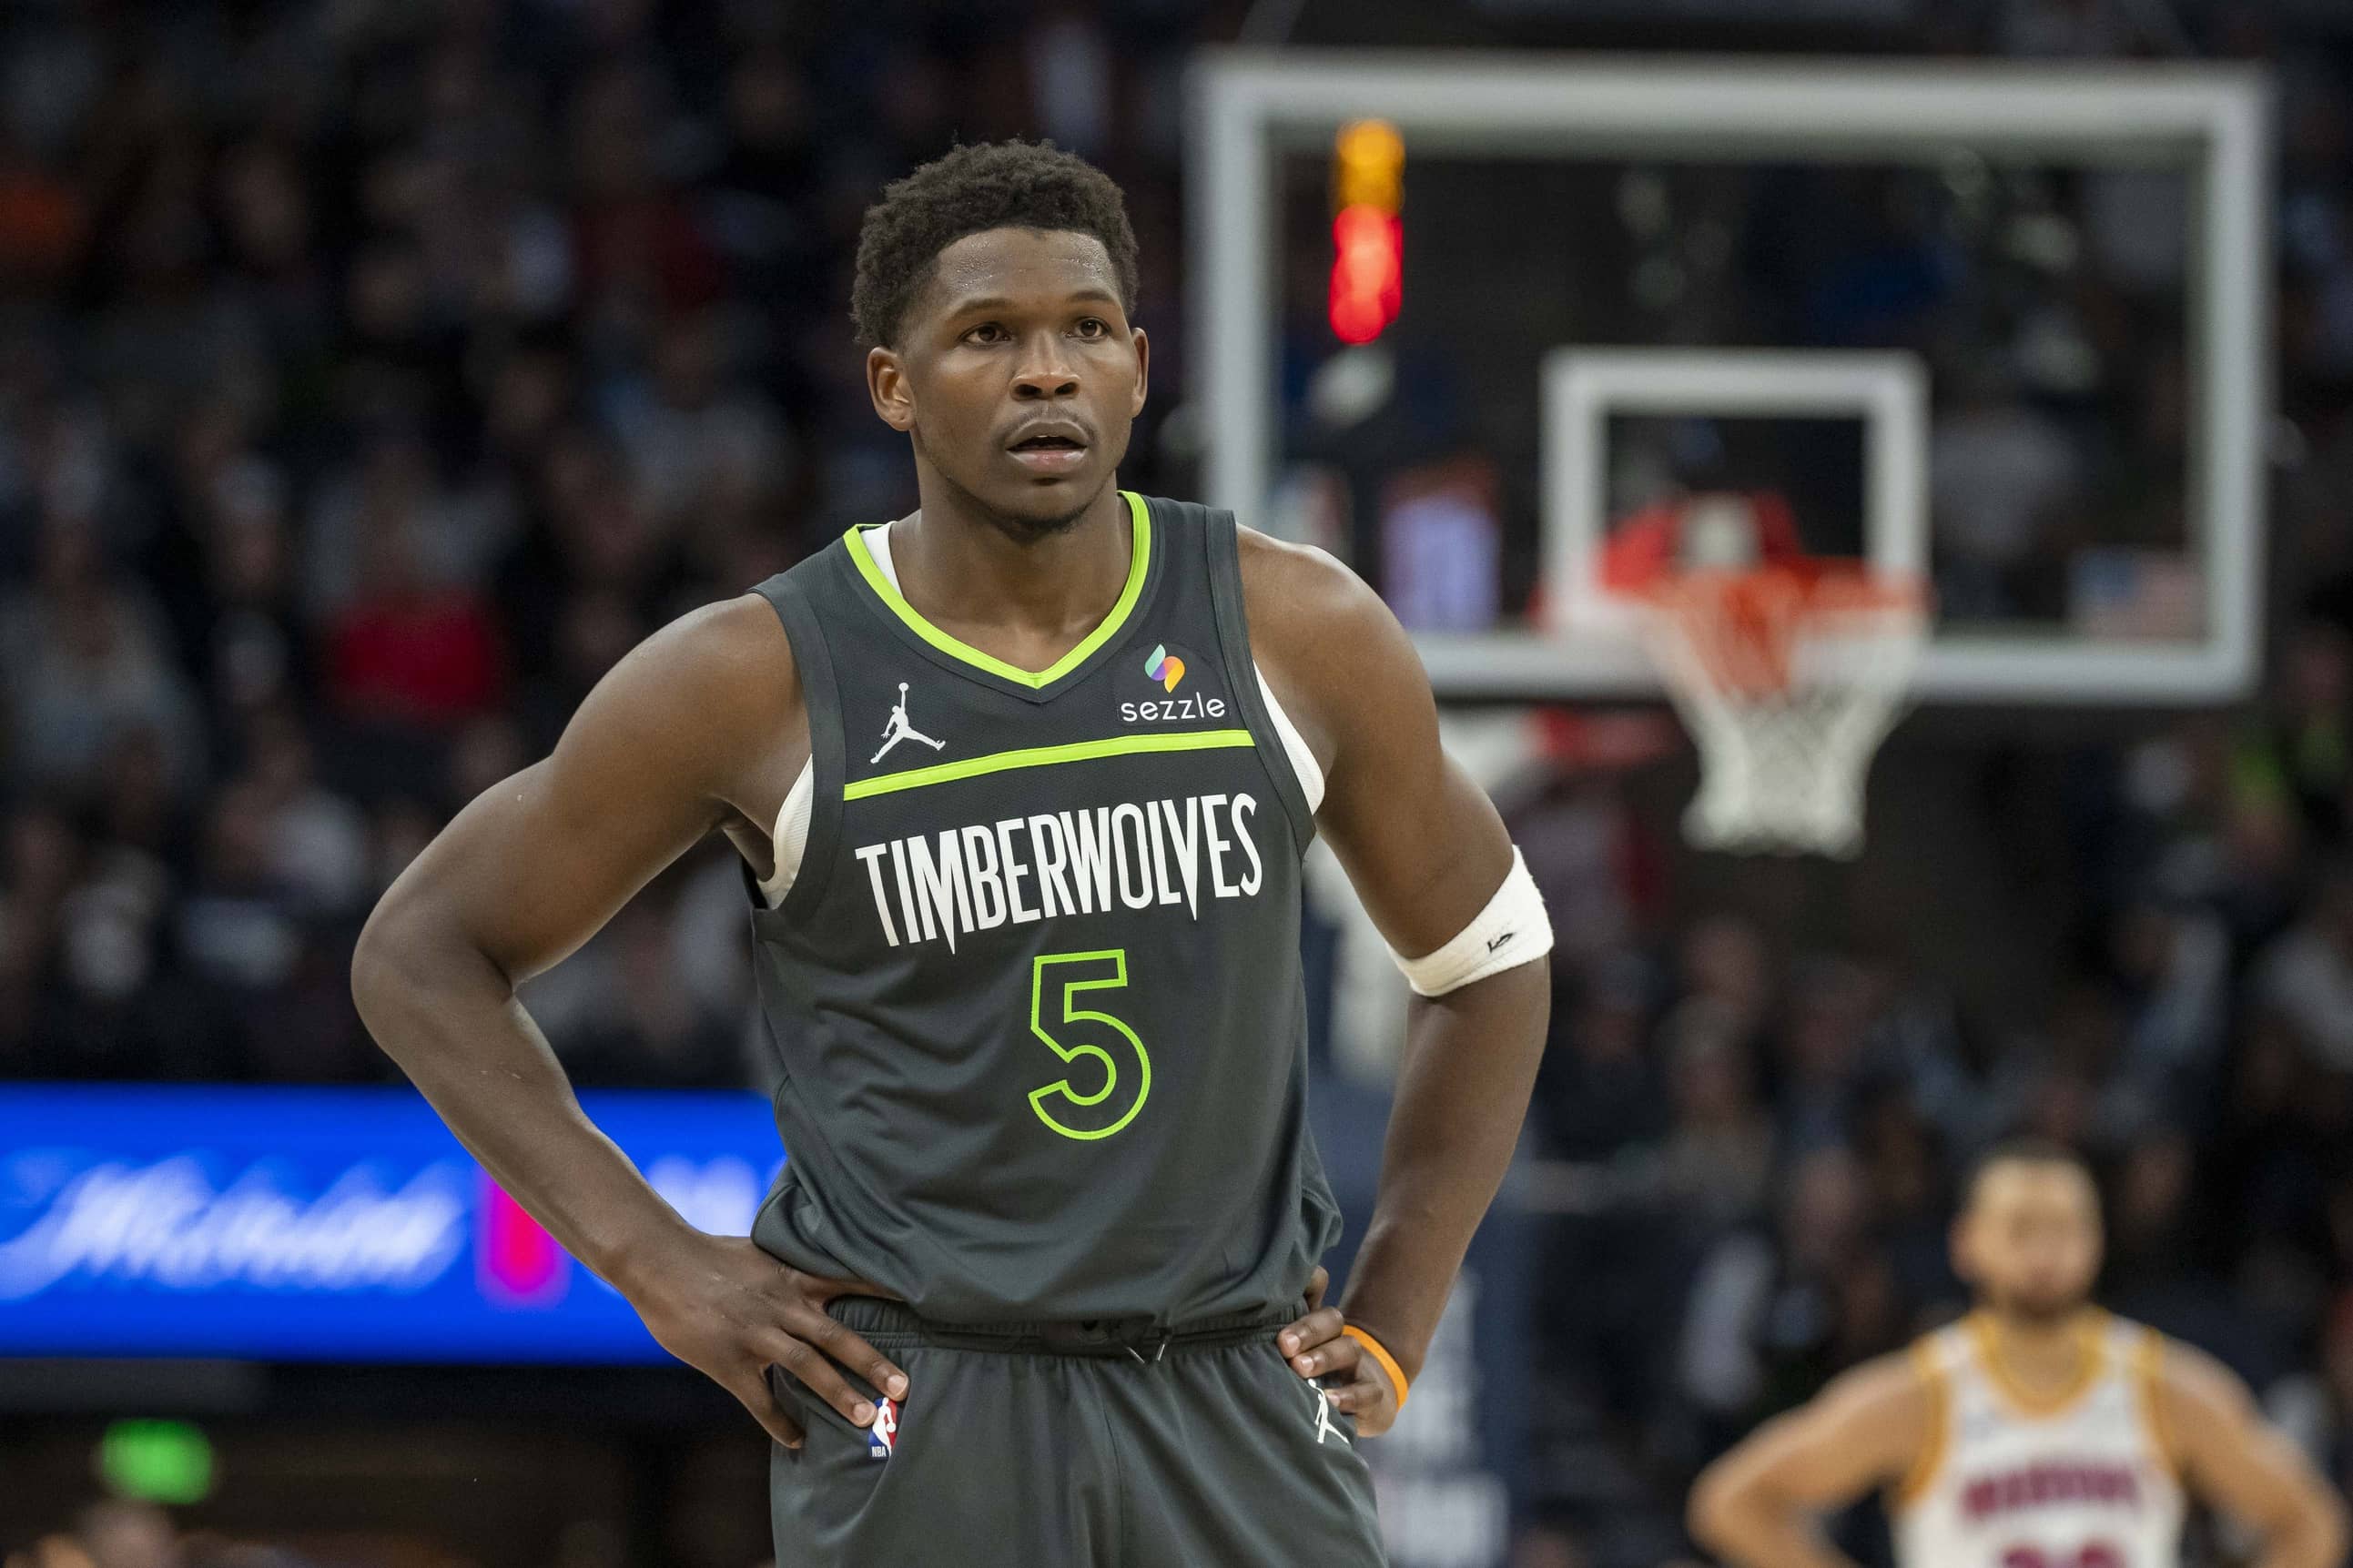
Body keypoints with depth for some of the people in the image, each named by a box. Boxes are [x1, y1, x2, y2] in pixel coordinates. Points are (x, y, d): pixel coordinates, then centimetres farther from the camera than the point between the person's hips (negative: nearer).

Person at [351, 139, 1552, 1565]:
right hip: (917, 1412, -2)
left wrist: (1391, 1328, 9)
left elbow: (1489, 957, 17)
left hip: (1243, 1400, 2)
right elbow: (424, 954, 6)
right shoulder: (759, 681, -3)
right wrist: (655, 1263, -2)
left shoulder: (1300, 634, 3)